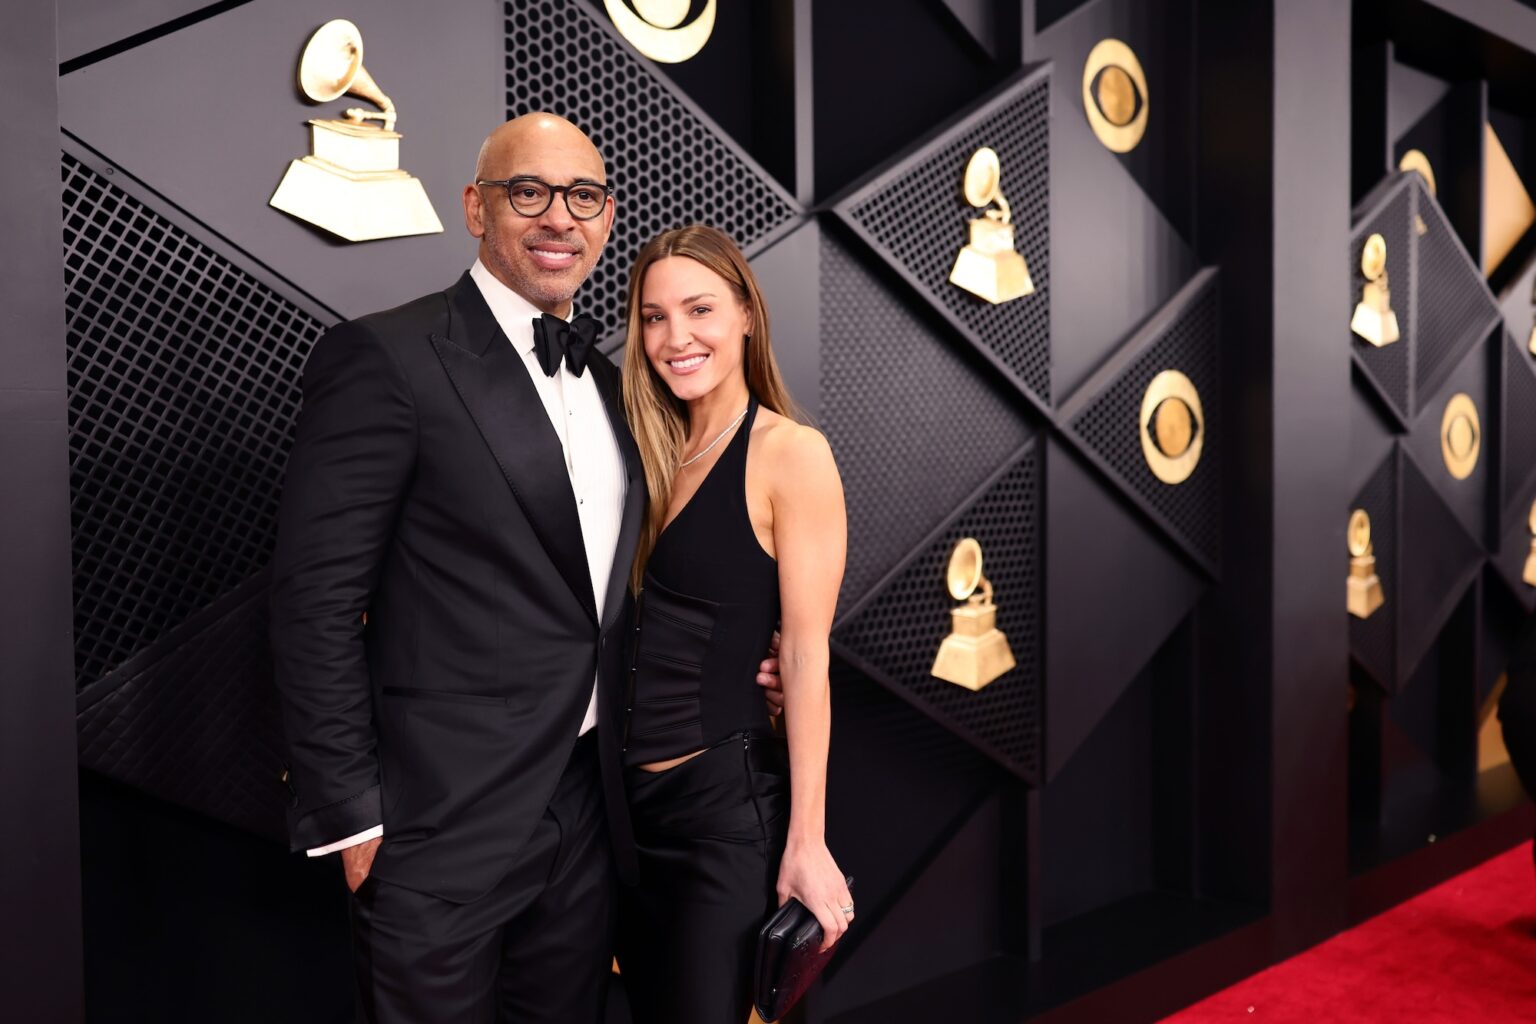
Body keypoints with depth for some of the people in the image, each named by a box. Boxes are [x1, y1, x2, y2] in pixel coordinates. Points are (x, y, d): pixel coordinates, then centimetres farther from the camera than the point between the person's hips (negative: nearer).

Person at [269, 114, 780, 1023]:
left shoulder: (607, 380, 11)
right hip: (443, 827, -6)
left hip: (588, 811, 7)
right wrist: (351, 815, -14)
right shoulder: (387, 357, -12)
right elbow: (317, 598, -13)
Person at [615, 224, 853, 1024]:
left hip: (725, 801, -6)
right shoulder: (649, 449, 6)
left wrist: (807, 840, -14)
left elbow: (805, 656, -14)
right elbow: (628, 626, 9)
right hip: (622, 793, 6)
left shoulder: (790, 454, -12)